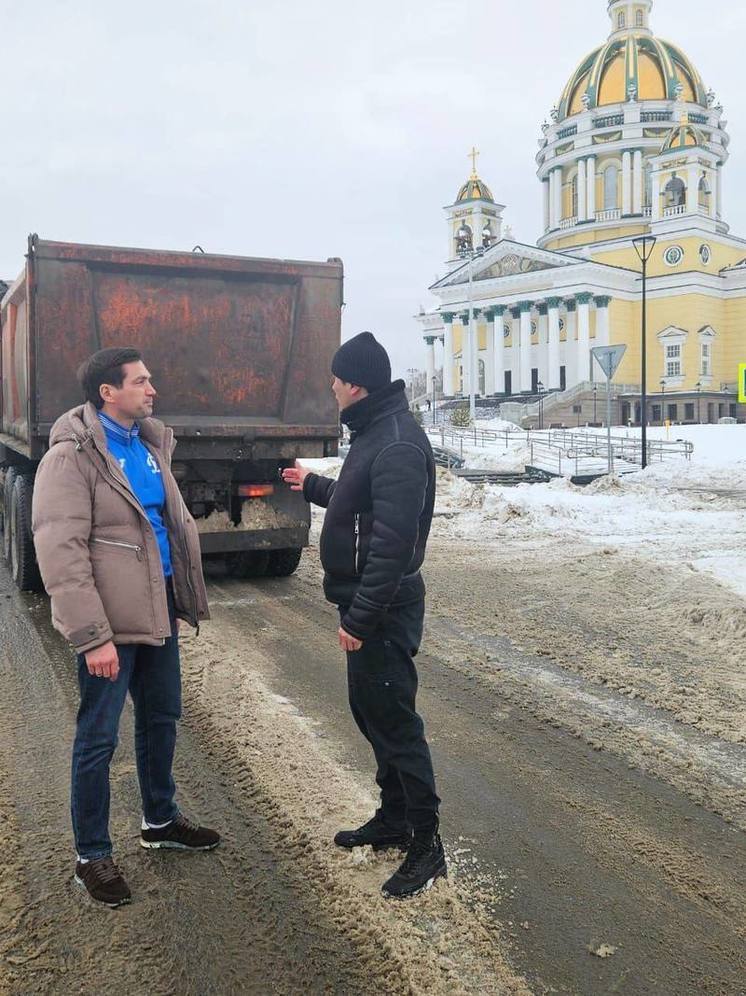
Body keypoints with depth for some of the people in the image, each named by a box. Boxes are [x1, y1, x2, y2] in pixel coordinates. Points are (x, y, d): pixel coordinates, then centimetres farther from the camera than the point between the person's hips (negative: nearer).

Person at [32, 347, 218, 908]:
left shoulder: (150, 443, 8)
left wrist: (188, 594, 13)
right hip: (110, 621, -8)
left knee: (161, 717, 20)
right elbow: (60, 553, -19)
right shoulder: (72, 457, -15)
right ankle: (92, 856, 22)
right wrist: (92, 637, -23)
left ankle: (161, 821, 40)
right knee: (99, 738, 4)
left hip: (158, 610, 8)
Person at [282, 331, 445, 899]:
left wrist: (360, 618, -25)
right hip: (367, 604, 11)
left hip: (383, 611, -11)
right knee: (370, 711, 19)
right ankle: (393, 820, 35)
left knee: (394, 723, -2)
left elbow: (393, 542, -27)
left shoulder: (398, 444, -22)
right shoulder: (373, 431, 11)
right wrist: (313, 486, 34)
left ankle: (426, 845, 13)